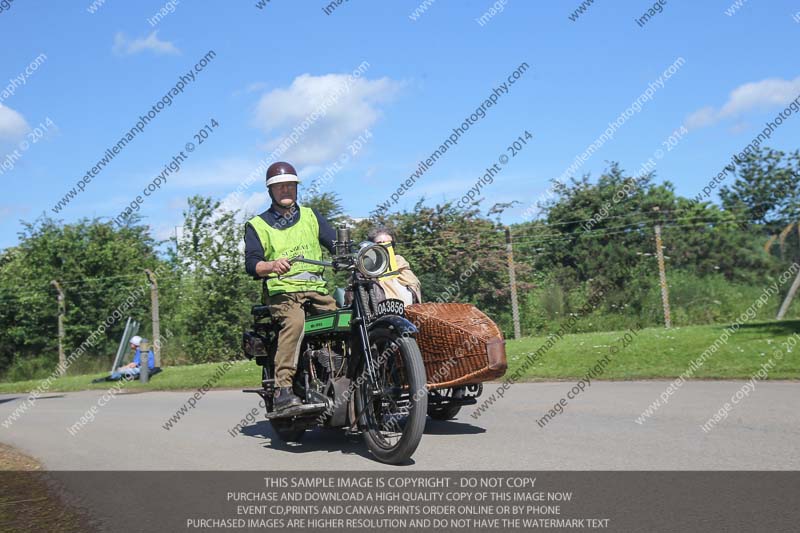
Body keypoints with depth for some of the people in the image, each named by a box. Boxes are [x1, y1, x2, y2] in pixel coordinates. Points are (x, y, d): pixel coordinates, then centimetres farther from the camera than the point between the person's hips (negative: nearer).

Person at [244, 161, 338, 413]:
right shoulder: (257, 225, 13)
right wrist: (273, 265, -23)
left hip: (316, 288, 4)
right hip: (282, 290, -3)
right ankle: (282, 389, -35)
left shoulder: (311, 216, 22)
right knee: (295, 320, -35)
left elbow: (336, 243, 11)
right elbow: (251, 263, -1)